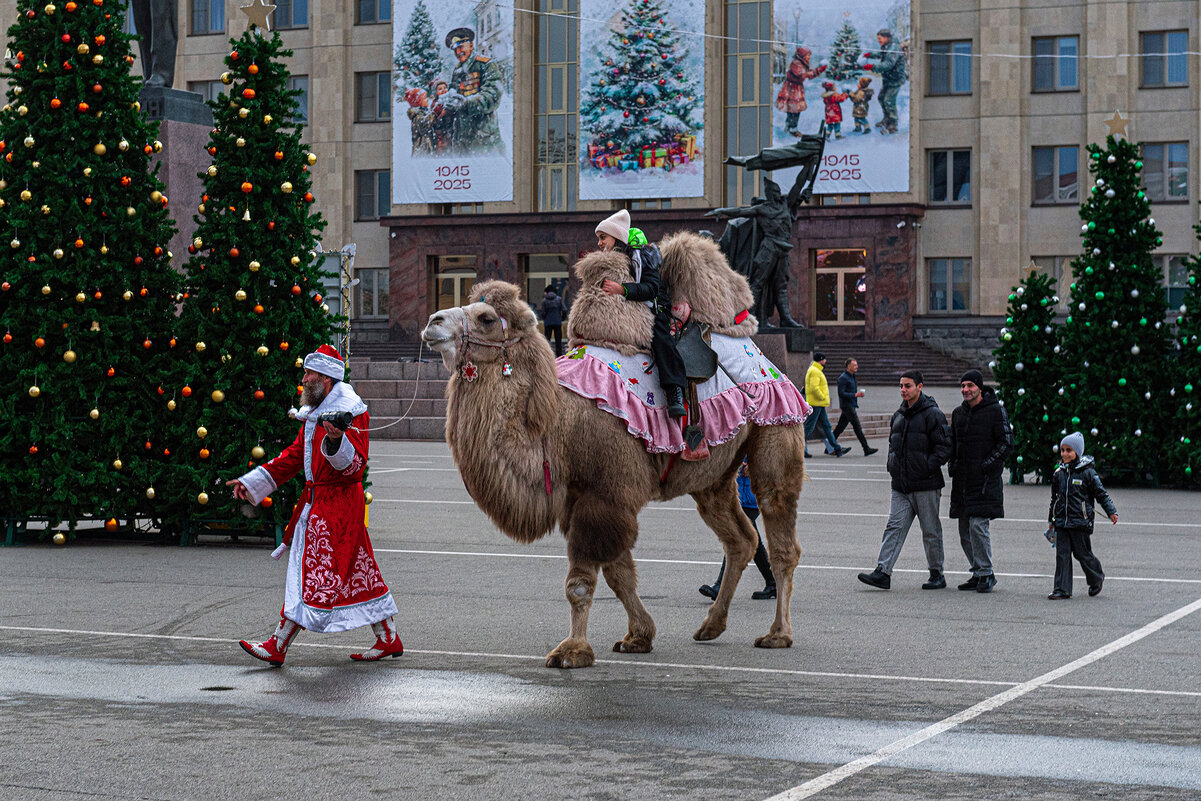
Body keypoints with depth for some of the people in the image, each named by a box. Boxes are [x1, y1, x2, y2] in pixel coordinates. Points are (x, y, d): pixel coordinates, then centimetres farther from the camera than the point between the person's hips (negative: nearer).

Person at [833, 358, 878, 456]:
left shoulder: (852, 377, 17)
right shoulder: (843, 378, -14)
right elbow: (841, 394, -19)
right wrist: (855, 395, -22)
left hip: (852, 405, 10)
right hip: (847, 406, -10)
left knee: (840, 427, 10)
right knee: (857, 426, -9)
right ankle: (866, 449, -9)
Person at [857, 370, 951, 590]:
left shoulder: (932, 414, -8)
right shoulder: (898, 415, 15)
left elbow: (944, 448, -11)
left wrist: (927, 467, -18)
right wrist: (892, 465, 11)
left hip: (926, 485, -6)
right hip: (901, 485, 6)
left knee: (931, 531, 4)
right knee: (894, 527, -2)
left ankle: (937, 574, 15)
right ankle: (883, 572, -8)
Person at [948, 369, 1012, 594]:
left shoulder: (995, 411, -5)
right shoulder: (958, 413, 13)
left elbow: (1006, 442, -7)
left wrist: (986, 466, -13)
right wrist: (952, 466, 9)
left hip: (986, 480, -7)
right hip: (962, 479, 7)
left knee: (977, 525, -14)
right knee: (965, 531, 7)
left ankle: (986, 573, -3)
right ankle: (979, 574, 17)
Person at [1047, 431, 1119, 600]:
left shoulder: (1087, 473, -5)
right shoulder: (1059, 473, 10)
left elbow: (1101, 494, -1)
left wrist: (1112, 512, -10)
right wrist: (1051, 519, 24)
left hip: (1080, 522, -4)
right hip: (1062, 522, 4)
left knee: (1083, 554, 4)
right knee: (1062, 554, -2)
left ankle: (1096, 580, 30)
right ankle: (1062, 590, 0)